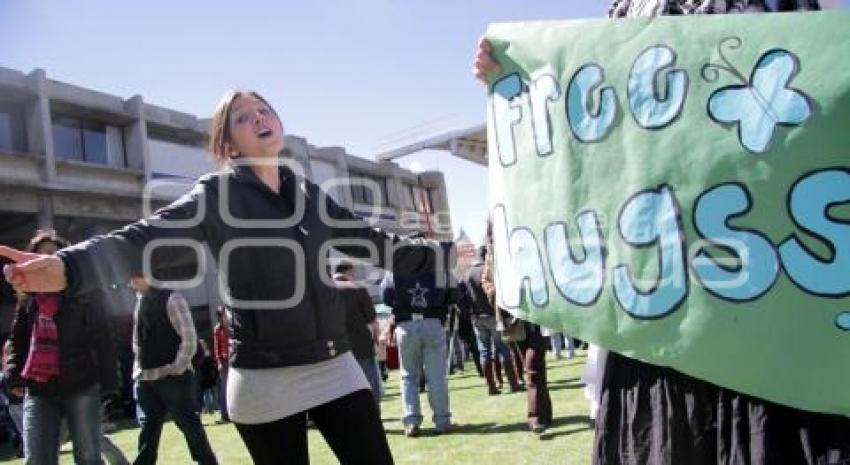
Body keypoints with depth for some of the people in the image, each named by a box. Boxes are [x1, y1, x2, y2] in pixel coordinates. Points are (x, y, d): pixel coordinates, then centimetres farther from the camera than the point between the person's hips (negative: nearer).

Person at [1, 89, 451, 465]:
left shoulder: (310, 195, 10)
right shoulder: (217, 195, -5)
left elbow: (373, 242, 19)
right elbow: (150, 238, -20)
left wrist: (443, 253, 23)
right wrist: (69, 266, -38)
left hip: (335, 367, 4)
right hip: (266, 381, -4)